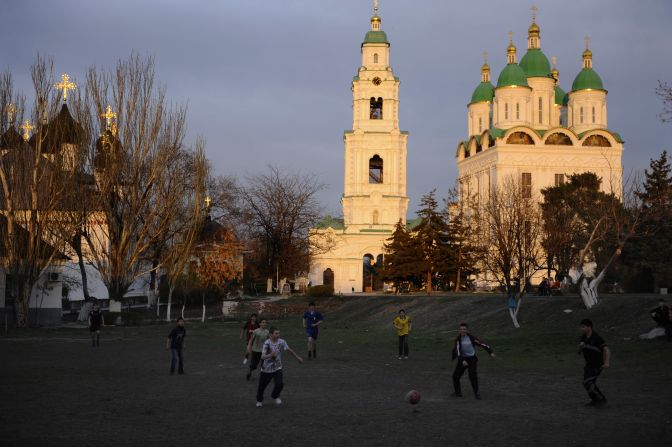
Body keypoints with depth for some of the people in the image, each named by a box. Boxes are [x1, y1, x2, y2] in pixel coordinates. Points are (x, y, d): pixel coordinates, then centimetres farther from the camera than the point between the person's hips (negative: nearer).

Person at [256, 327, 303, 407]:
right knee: (262, 386, 11)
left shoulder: (281, 342, -10)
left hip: (277, 368, 2)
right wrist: (270, 355, -49)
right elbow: (263, 357, -30)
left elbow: (289, 350, 7)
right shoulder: (267, 343, -21)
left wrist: (297, 357, 18)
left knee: (279, 384, -17)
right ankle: (259, 400, 40)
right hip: (266, 369, -2)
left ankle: (275, 396, 17)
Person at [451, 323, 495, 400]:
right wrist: (462, 361, -32)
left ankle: (476, 393, -3)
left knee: (473, 375, -17)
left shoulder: (471, 338, -10)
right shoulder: (458, 339, -9)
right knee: (456, 375, 3)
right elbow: (458, 351, -19)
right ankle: (458, 392, 21)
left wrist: (490, 352, -6)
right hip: (462, 359, 2)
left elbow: (482, 344, -5)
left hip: (472, 359, -2)